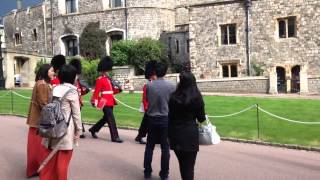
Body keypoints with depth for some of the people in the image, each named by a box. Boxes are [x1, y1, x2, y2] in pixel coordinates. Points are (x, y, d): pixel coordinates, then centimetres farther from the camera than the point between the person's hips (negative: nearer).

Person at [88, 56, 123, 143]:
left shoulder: (108, 79, 17)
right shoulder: (100, 80, -10)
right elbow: (96, 91, -14)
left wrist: (118, 90, 4)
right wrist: (94, 101, -18)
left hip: (110, 102, 9)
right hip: (105, 102, -9)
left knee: (106, 118, 18)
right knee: (111, 119, -8)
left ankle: (93, 129, 33)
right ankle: (115, 137, -4)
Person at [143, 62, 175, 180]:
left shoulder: (149, 86, -7)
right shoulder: (171, 86, -10)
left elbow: (146, 102, 3)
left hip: (152, 119, 2)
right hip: (166, 119, -1)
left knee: (149, 147, 13)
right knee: (165, 148, 8)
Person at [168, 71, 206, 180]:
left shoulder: (174, 97, -2)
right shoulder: (197, 97, -9)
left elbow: (170, 117, 2)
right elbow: (201, 119, -2)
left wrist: (170, 133, 11)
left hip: (176, 134, 3)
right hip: (190, 134, -3)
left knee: (182, 163, 20)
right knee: (189, 165, 5)